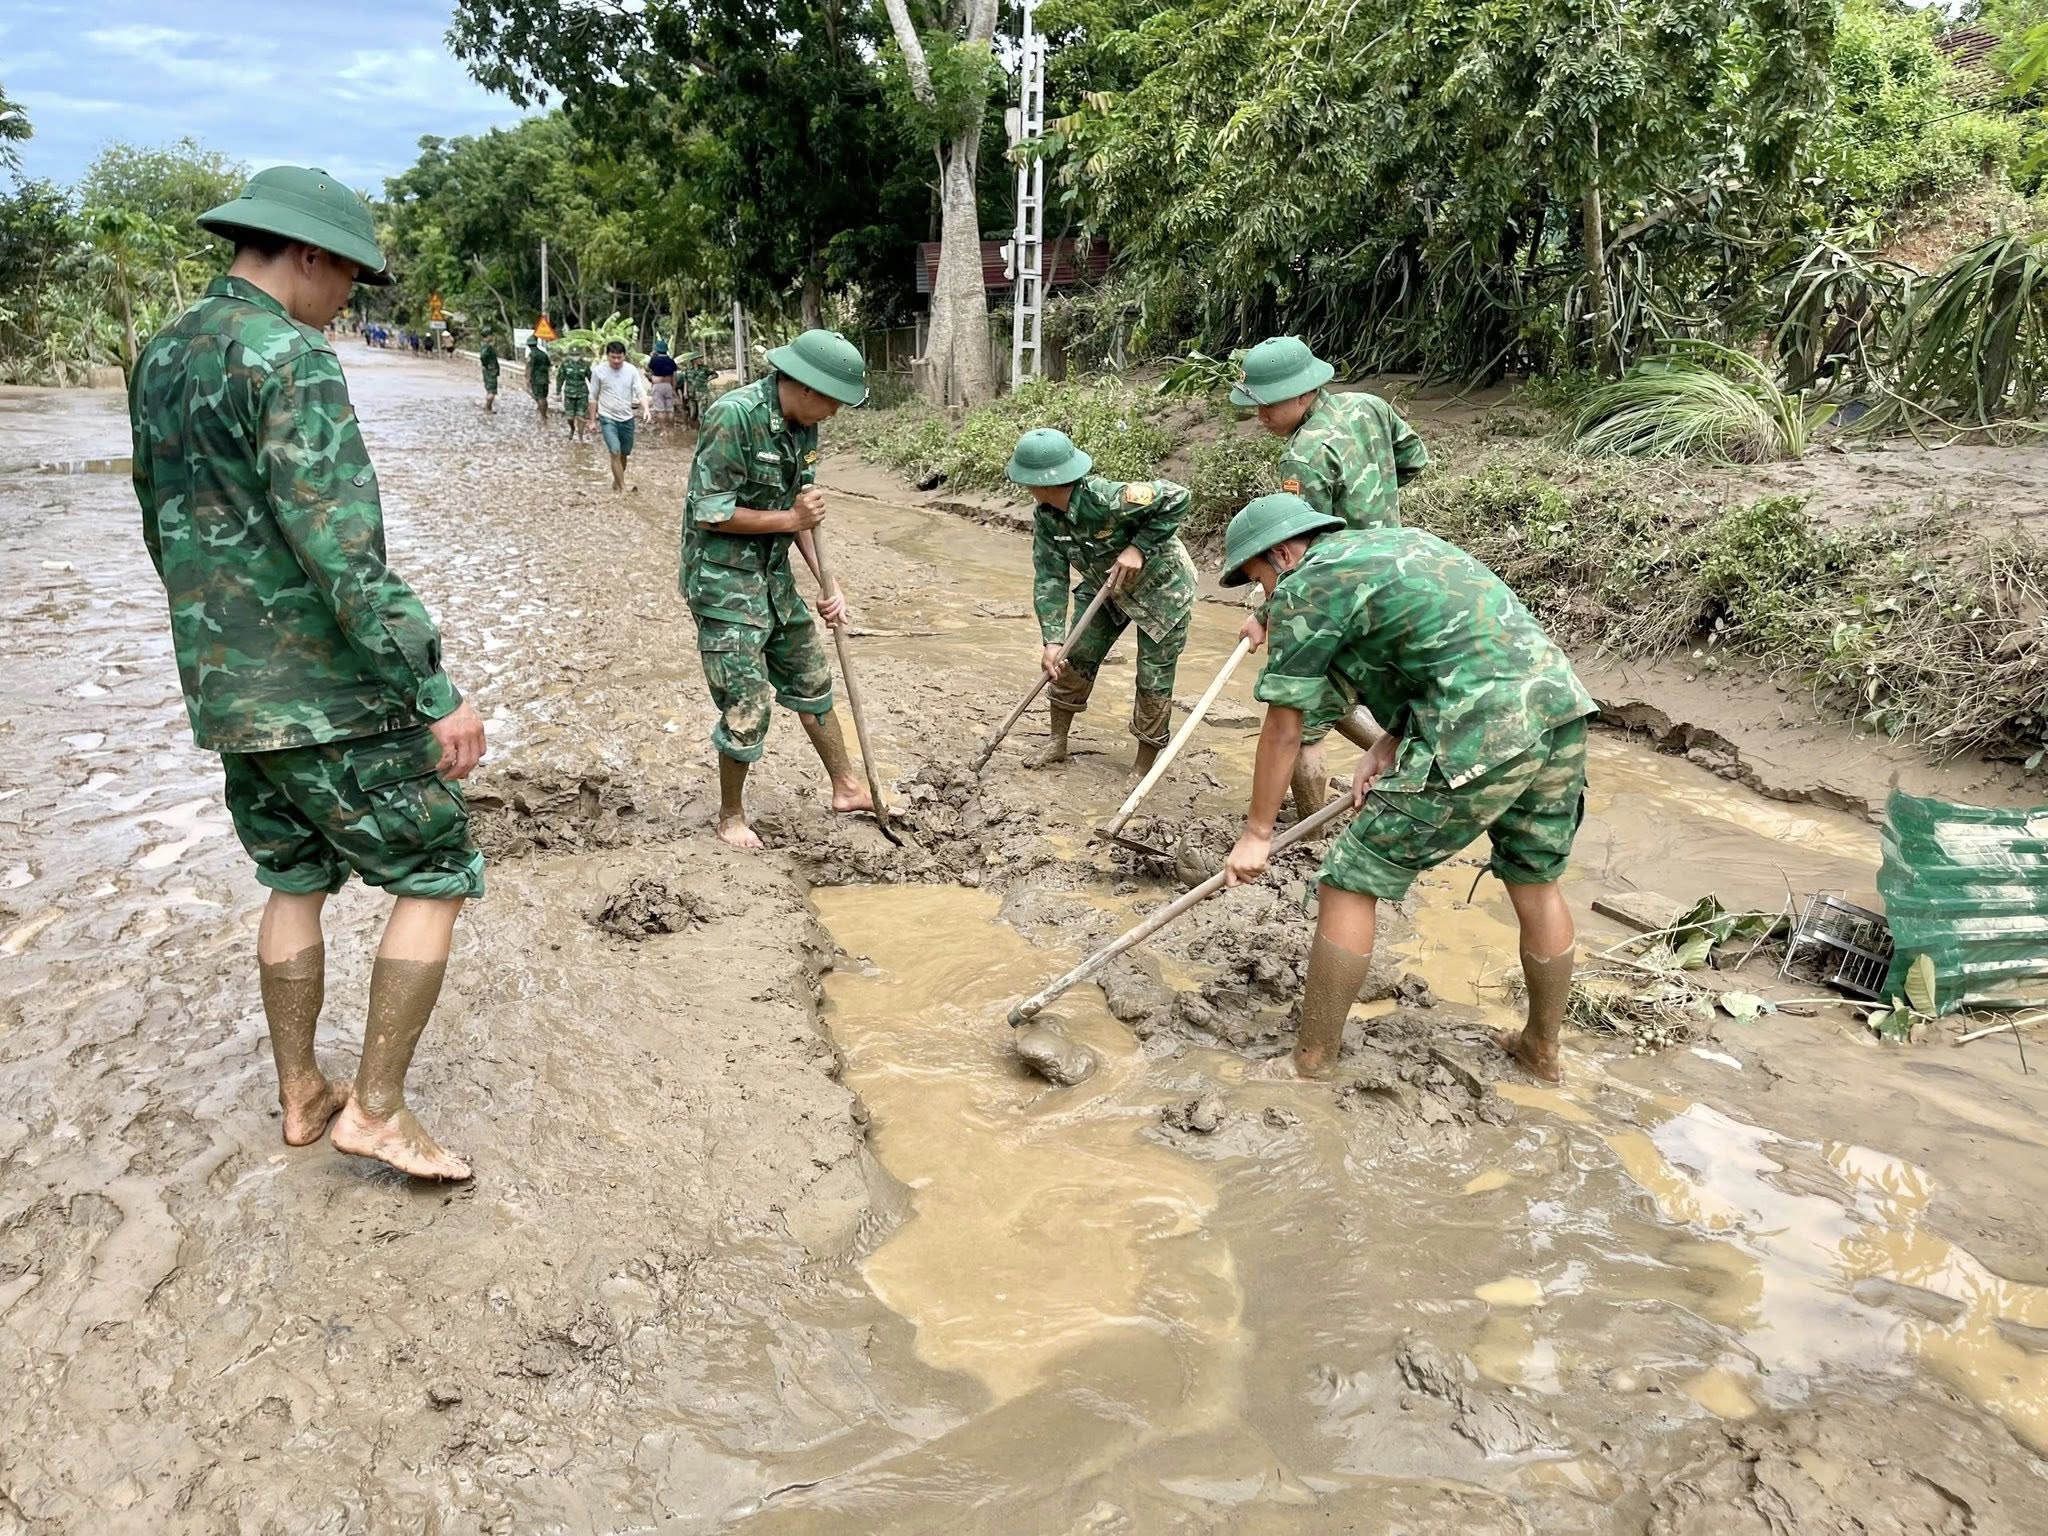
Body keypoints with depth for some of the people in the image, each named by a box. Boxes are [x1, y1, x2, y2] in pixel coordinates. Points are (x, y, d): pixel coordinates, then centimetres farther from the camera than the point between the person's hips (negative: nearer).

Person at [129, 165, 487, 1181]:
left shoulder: (161, 356, 11)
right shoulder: (289, 359, -18)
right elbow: (346, 552, -25)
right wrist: (438, 695, -23)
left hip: (225, 693, 9)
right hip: (329, 695, -9)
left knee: (295, 883, 20)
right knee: (437, 876, 3)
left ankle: (301, 1097, 30)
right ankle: (376, 1109, 6)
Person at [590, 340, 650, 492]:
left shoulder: (632, 370, -4)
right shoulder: (598, 371, -7)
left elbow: (640, 392, -7)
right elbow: (593, 398, 1)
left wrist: (646, 409, -27)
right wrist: (592, 420, 2)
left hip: (627, 418, 3)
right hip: (608, 418, -3)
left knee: (624, 454, 13)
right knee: (615, 452, -16)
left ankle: (616, 482, 34)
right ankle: (622, 488, -9)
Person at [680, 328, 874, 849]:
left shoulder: (803, 425, 2)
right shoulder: (735, 416, -23)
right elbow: (709, 513, -23)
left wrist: (826, 585, 2)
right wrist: (790, 519, -16)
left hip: (773, 575, 8)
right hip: (722, 579, -8)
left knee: (812, 682, 18)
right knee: (747, 704, -4)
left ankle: (846, 787, 34)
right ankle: (731, 816, 17)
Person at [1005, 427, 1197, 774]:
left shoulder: (1106, 500, -38)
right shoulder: (1045, 518, -16)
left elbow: (1177, 497, -32)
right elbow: (1049, 579, -16)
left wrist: (1139, 547, -33)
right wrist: (1051, 639, -26)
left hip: (1161, 588, -6)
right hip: (1105, 589, 7)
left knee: (1154, 681, 0)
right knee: (1074, 658, 7)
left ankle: (1143, 768, 16)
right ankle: (1058, 743, 26)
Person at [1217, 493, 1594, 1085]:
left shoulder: (1306, 586, 0)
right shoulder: (1396, 541, 25)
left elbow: (1283, 728, 1)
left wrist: (1257, 833, 8)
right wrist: (1389, 745, 15)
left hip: (1482, 740, -8)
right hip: (1561, 705, 9)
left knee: (1349, 886, 3)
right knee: (1537, 883, 24)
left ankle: (1312, 1062, 12)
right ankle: (1542, 1047, 41)